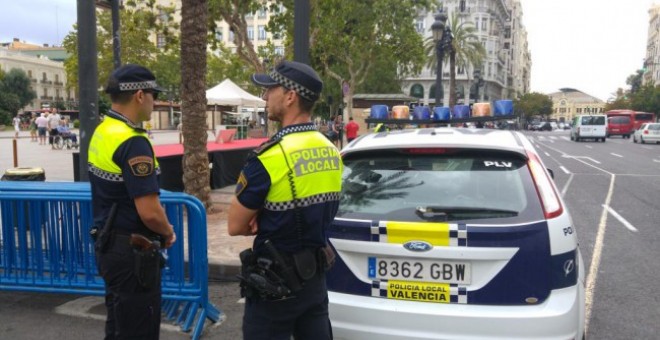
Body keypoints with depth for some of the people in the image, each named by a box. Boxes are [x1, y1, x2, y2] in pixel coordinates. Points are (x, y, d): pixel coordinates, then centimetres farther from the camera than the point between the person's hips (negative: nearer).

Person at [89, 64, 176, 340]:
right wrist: (168, 232, -6)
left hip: (108, 244, 9)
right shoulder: (133, 142, -23)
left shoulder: (102, 132, 7)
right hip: (132, 252, -9)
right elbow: (149, 212, -27)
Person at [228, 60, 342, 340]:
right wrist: (266, 219, -4)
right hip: (316, 275, 7)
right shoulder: (330, 151, 2)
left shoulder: (271, 155, -22)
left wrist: (260, 222, 3)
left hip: (275, 282, -7)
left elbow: (235, 226, -14)